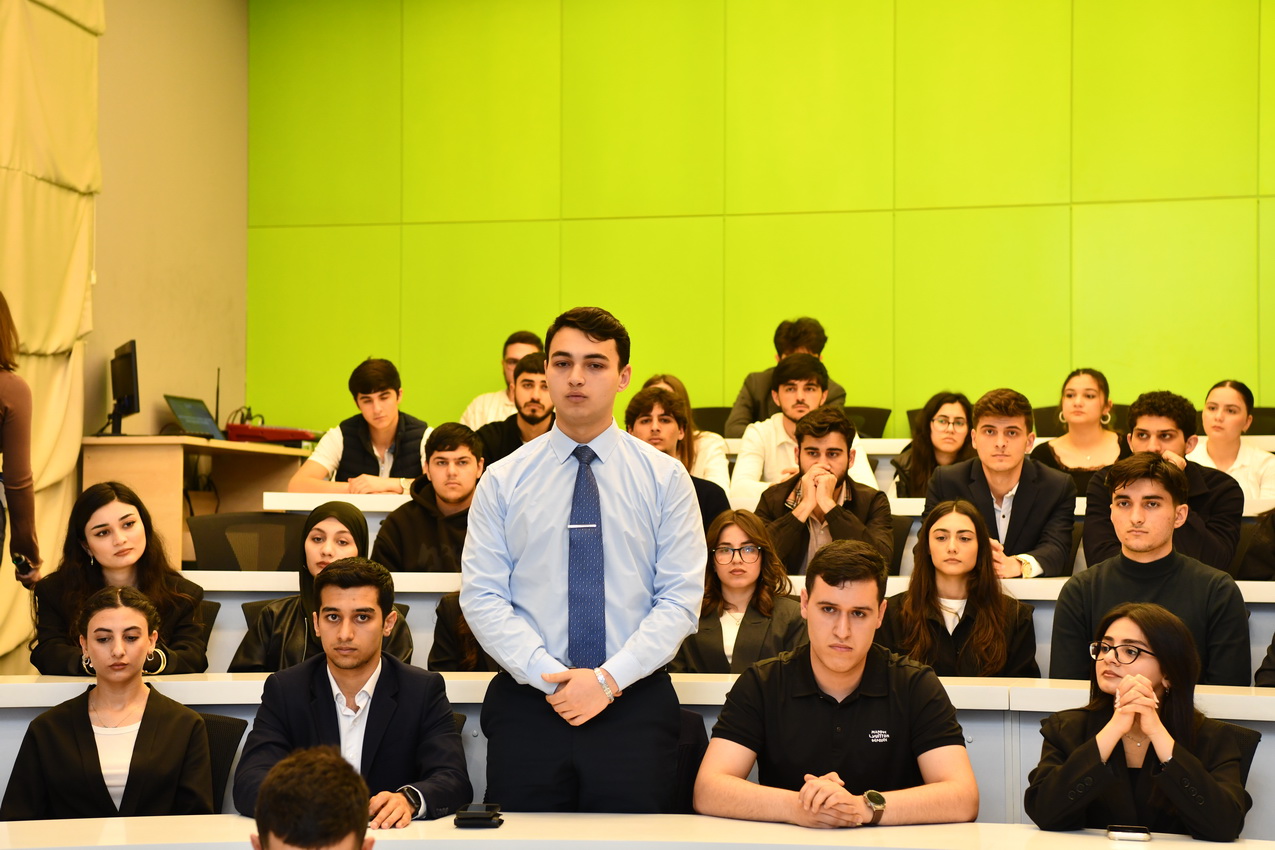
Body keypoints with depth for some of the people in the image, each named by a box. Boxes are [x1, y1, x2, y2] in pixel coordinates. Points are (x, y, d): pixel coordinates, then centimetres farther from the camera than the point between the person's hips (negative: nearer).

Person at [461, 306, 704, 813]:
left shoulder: (665, 478, 6)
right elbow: (481, 597, 0)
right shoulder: (503, 481, 7)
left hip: (635, 704, 0)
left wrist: (608, 679, -13)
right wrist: (549, 675, -13)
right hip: (527, 704, 1)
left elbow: (680, 600, -1)